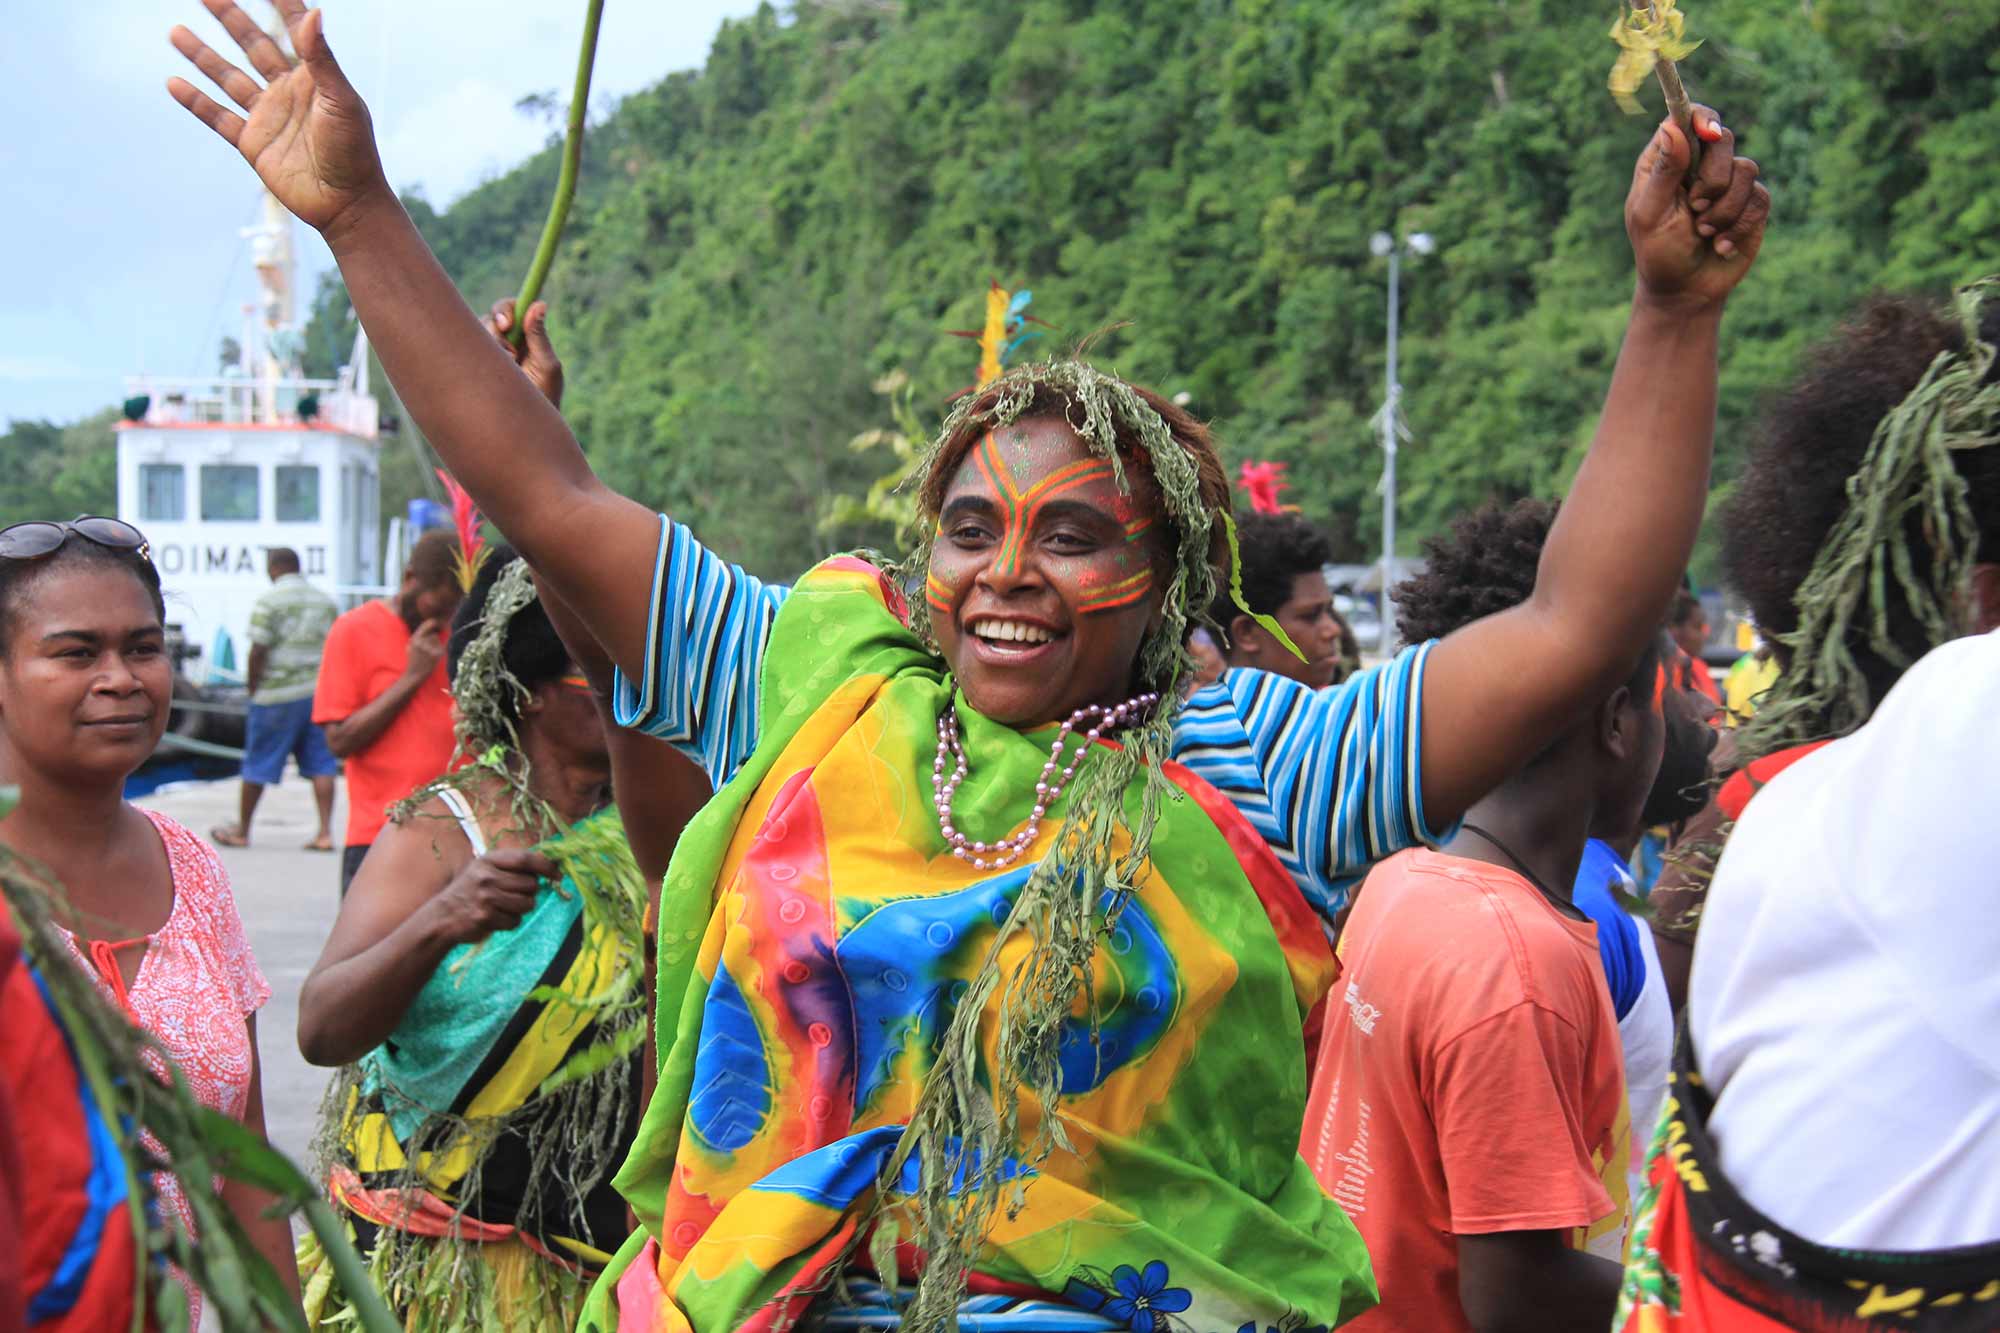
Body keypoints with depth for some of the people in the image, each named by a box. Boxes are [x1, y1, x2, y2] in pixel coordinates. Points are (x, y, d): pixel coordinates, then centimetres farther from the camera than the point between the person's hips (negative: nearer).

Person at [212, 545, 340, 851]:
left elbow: (258, 650, -12)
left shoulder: (269, 601, -8)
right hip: (320, 691, 5)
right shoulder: (325, 601, 10)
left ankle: (241, 830, 16)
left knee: (258, 765, 6)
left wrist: (252, 687, -1)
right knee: (321, 764, 3)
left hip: (278, 692, -5)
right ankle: (325, 832, -4)